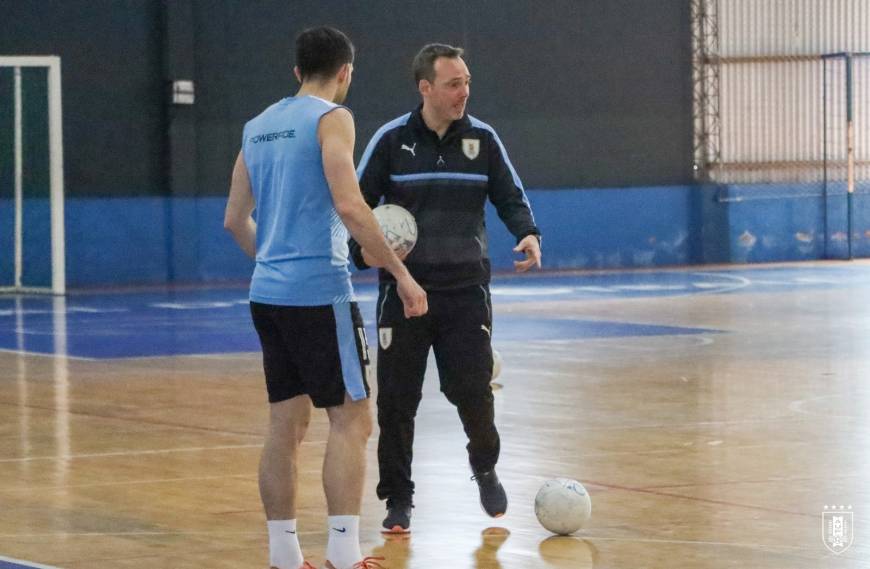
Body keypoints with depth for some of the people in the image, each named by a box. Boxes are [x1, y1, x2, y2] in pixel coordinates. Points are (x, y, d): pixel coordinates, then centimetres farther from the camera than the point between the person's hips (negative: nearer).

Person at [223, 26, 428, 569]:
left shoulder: (259, 126, 14)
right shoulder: (331, 118, -7)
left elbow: (236, 220, 18)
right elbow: (348, 205, -19)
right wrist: (401, 273, -15)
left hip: (269, 293, 7)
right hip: (318, 291, -7)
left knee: (287, 423, 10)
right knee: (351, 419, -4)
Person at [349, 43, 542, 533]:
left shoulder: (482, 139, 2)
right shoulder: (392, 140, -2)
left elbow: (511, 198, 8)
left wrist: (528, 233, -12)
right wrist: (362, 247, -16)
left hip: (466, 291, 1)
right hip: (404, 291, -1)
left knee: (473, 391, -5)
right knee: (397, 399, -1)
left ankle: (485, 471, 25)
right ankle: (399, 500, 13)